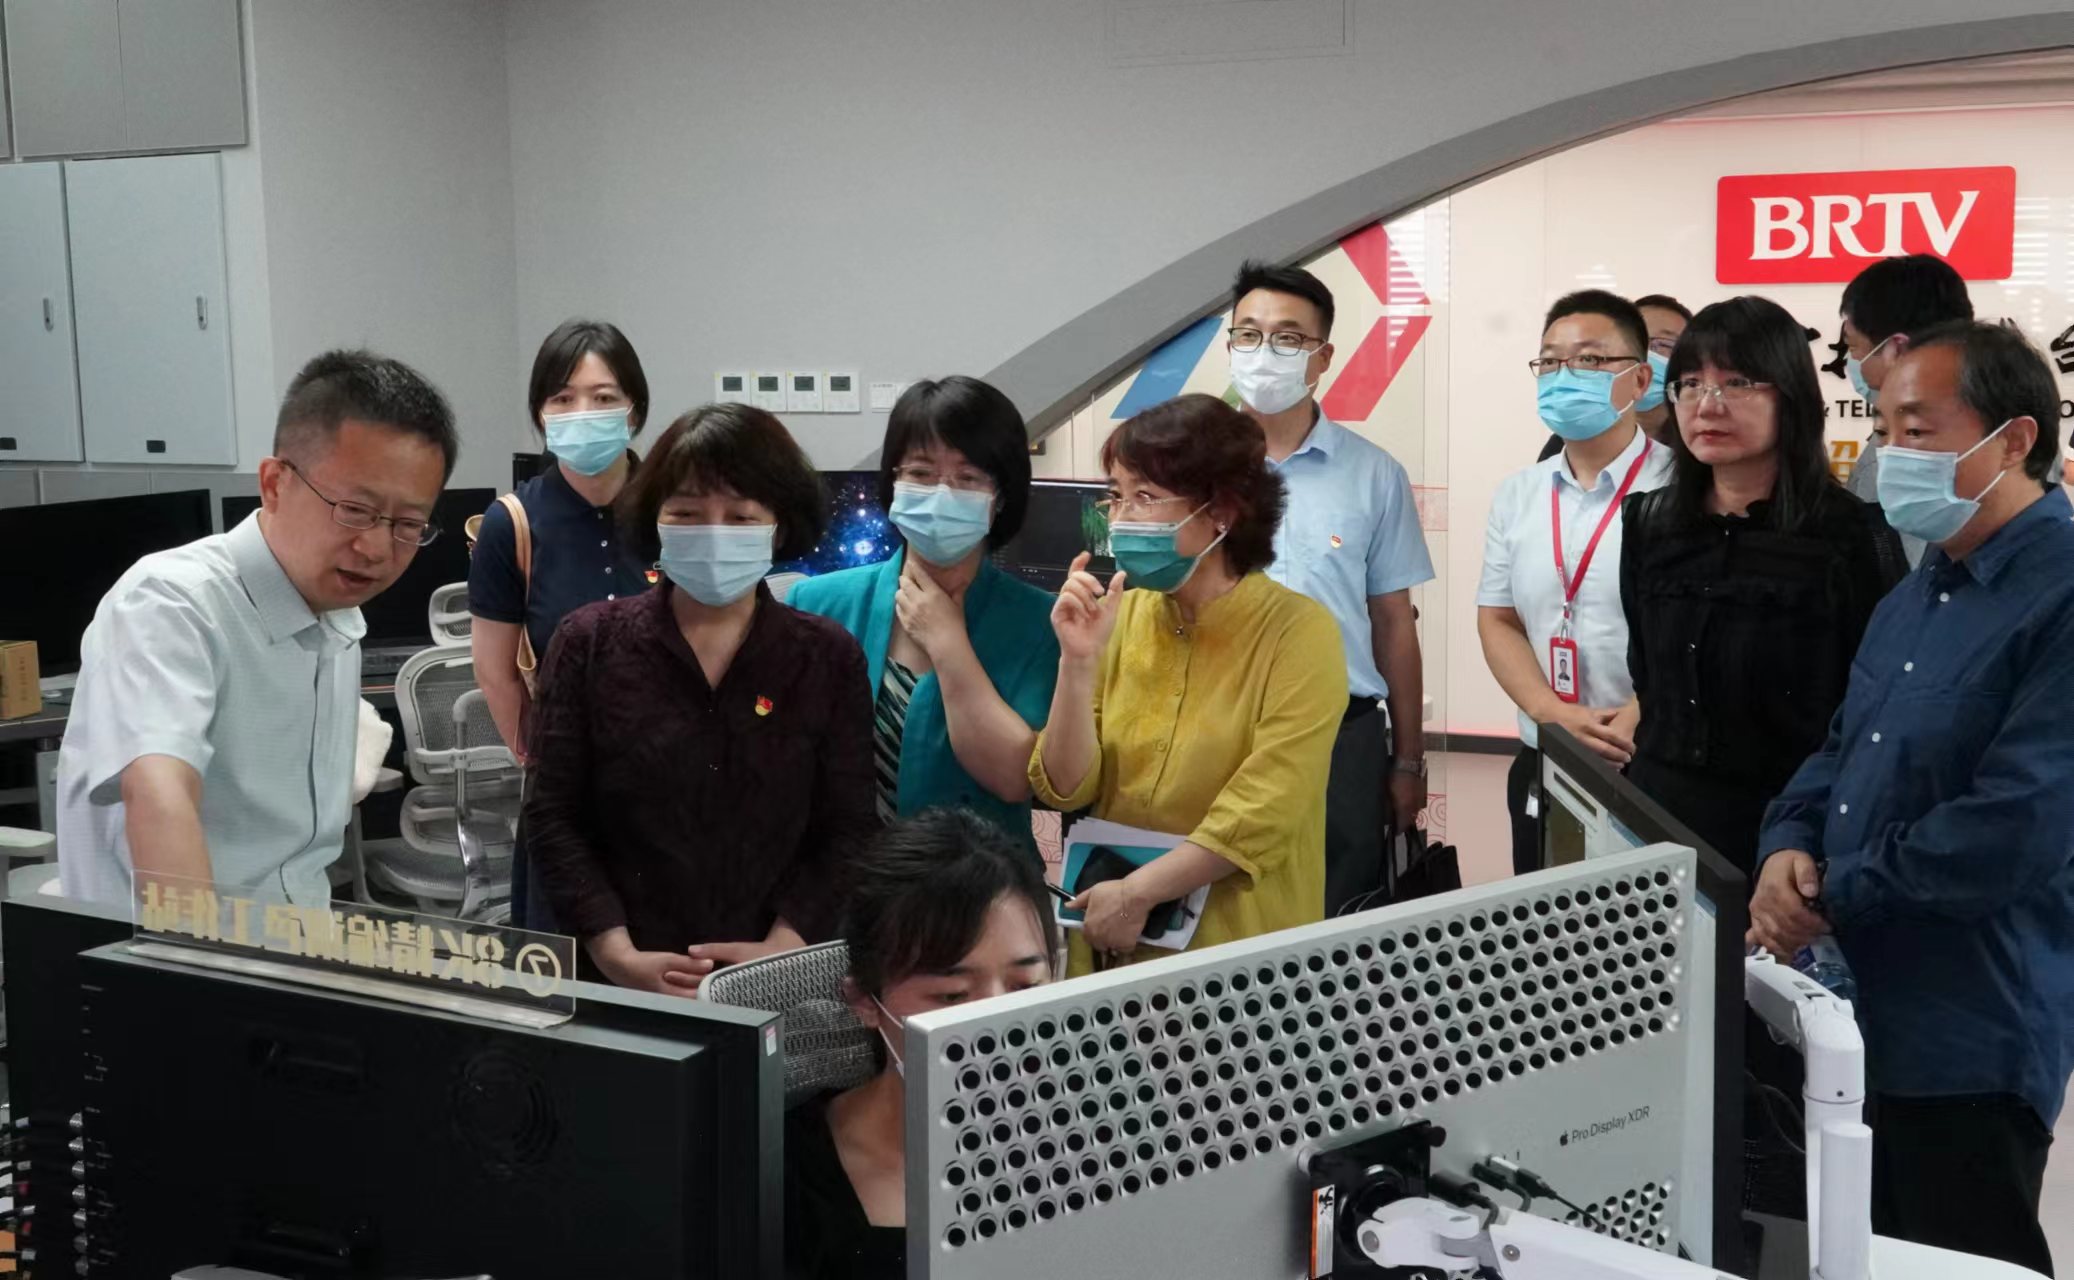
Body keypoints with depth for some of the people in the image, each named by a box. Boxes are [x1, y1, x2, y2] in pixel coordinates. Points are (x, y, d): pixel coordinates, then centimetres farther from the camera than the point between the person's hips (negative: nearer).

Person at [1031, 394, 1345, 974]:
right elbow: (1065, 790, -1)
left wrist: (1137, 892, -19)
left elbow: (1264, 815, -17)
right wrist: (1079, 661, -12)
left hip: (1242, 950, -4)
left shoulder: (1299, 631, -11)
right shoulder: (1123, 615, 3)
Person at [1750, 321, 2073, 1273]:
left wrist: (1828, 898, -15)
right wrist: (1787, 849, -4)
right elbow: (1841, 753, 18)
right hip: (1858, 1011, 9)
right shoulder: (1916, 594, 12)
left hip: (1969, 1042, -9)